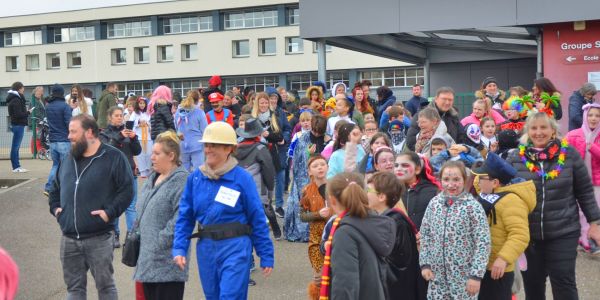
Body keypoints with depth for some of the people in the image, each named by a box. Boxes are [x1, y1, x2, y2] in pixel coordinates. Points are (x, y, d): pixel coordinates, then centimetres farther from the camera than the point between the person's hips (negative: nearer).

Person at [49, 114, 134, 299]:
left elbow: (127, 189, -10)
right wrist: (55, 207, 10)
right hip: (69, 239, 6)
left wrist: (109, 212, -16)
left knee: (105, 285, 5)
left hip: (99, 238, -6)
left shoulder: (113, 157, -6)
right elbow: (55, 188, 26)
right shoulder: (68, 160, 15)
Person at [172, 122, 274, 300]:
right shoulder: (195, 178, 3)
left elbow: (257, 218, -5)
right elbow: (185, 216, 7)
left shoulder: (242, 178, -9)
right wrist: (179, 248, -5)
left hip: (235, 247, -5)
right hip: (206, 248, 5)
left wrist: (266, 256, -3)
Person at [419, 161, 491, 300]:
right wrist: (425, 264, 3)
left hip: (464, 276, -3)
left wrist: (476, 274, -15)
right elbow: (425, 235, 9)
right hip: (437, 274, 4)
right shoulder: (434, 203, 1)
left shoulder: (473, 206, -11)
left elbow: (483, 242, -12)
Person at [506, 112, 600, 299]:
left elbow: (585, 192, 3)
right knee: (532, 284, 12)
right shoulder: (515, 157, -1)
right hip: (527, 233, 2)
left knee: (564, 283, 1)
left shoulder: (570, 154, -3)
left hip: (564, 232, -1)